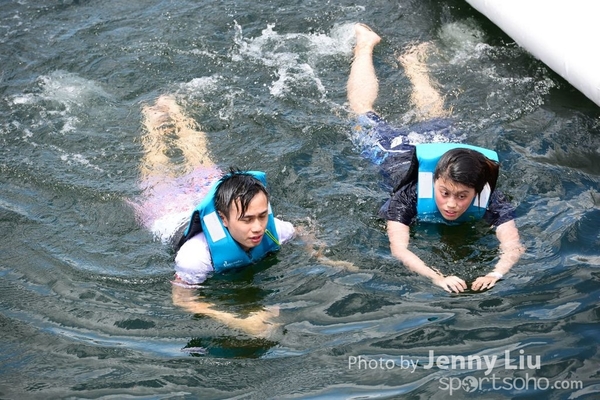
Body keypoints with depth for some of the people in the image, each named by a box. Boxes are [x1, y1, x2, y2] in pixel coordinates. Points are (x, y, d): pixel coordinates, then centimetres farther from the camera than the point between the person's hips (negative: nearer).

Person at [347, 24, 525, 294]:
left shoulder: (490, 200, -43)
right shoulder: (410, 194, -48)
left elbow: (513, 246, -50)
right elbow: (398, 249, -55)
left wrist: (496, 274, -72)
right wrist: (437, 277, -71)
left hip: (441, 144, 2)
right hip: (398, 150, -2)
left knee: (434, 117, 36)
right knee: (363, 112, 28)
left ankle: (412, 61, 60)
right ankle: (365, 44, 50)